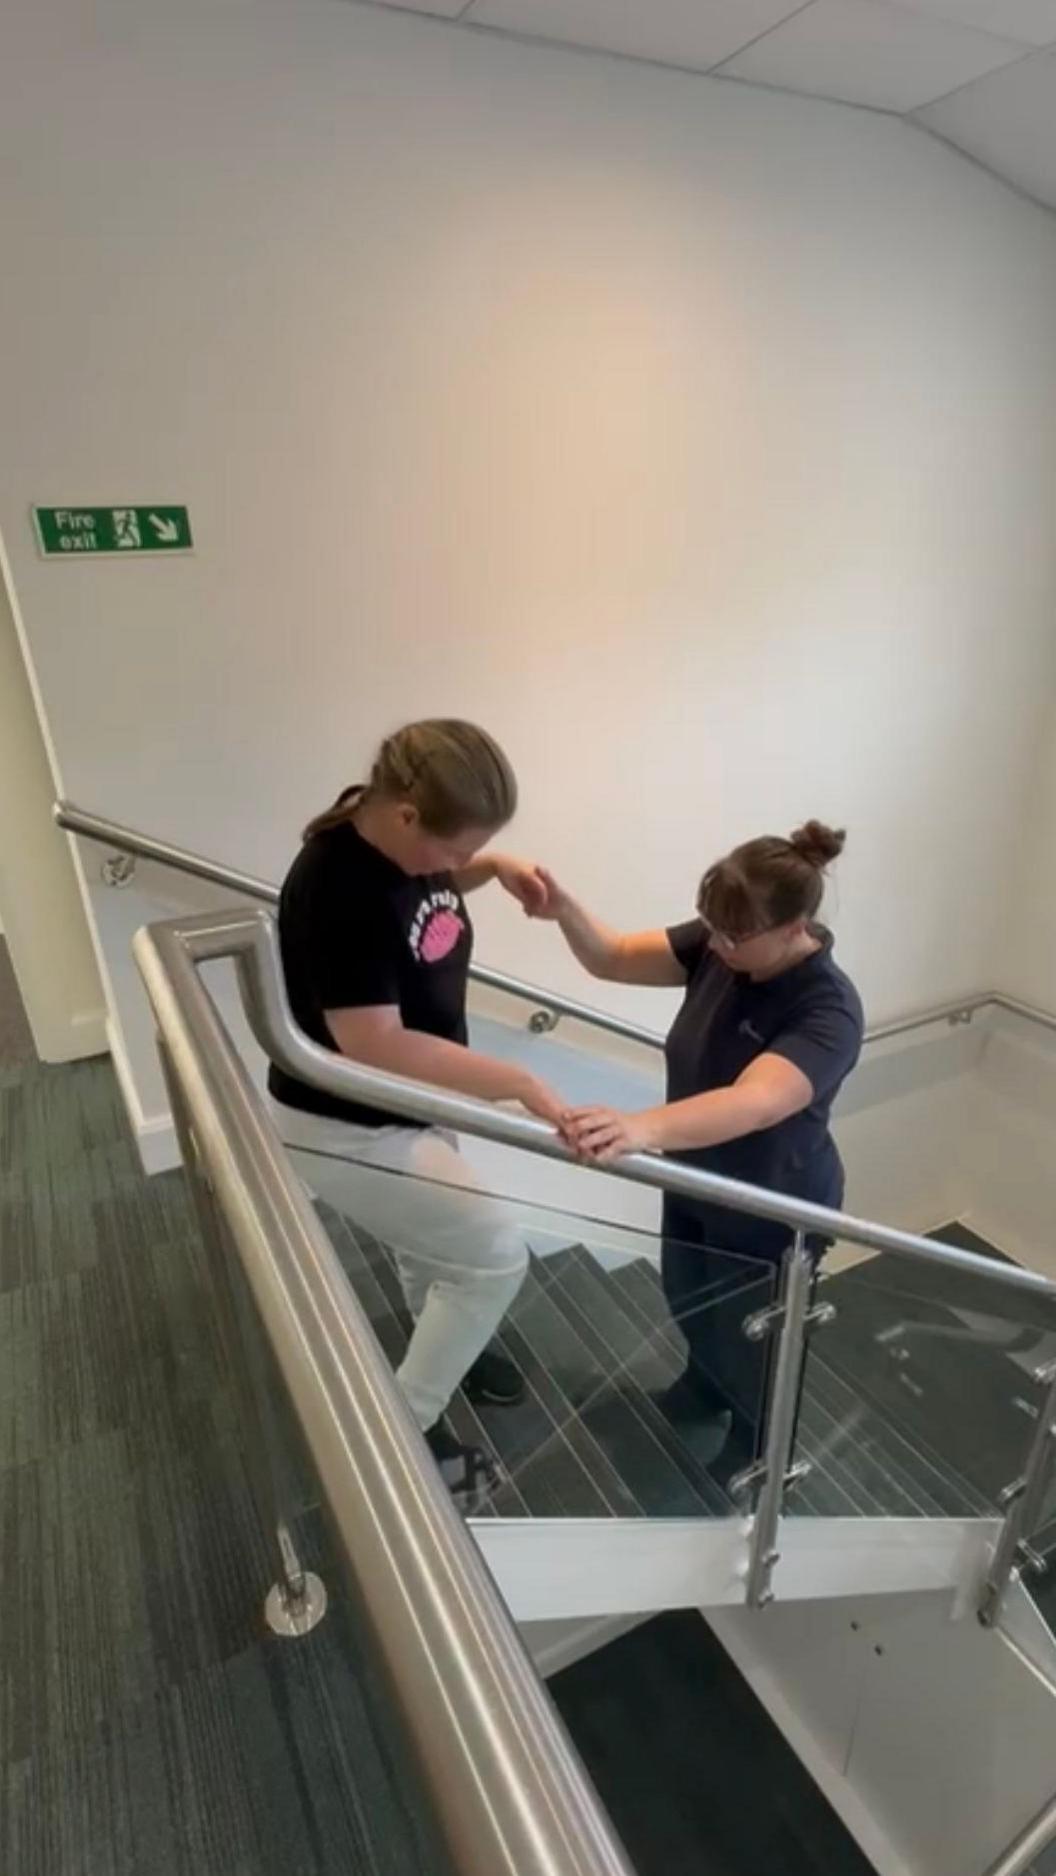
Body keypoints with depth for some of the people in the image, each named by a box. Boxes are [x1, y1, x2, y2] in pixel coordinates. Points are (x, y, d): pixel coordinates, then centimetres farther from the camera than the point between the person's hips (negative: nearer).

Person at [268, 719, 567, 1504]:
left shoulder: (399, 837, -8)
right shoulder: (340, 889, -34)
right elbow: (374, 1047, -34)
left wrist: (494, 867, -5)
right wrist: (516, 1082, -32)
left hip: (403, 1107, 9)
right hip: (344, 1127, -8)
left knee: (437, 1240, 27)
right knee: (495, 1253, -1)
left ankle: (444, 1350, 57)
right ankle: (401, 1427, 20)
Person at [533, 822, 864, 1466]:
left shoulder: (828, 1011, -34)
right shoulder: (718, 944, -15)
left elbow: (752, 1104, -50)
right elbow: (614, 957, -13)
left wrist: (641, 1128, -67)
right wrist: (566, 910, -35)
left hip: (769, 1214, -6)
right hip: (695, 1178, 7)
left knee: (748, 1347, 19)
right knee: (689, 1308, 31)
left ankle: (754, 1463, 51)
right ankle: (702, 1396, 63)